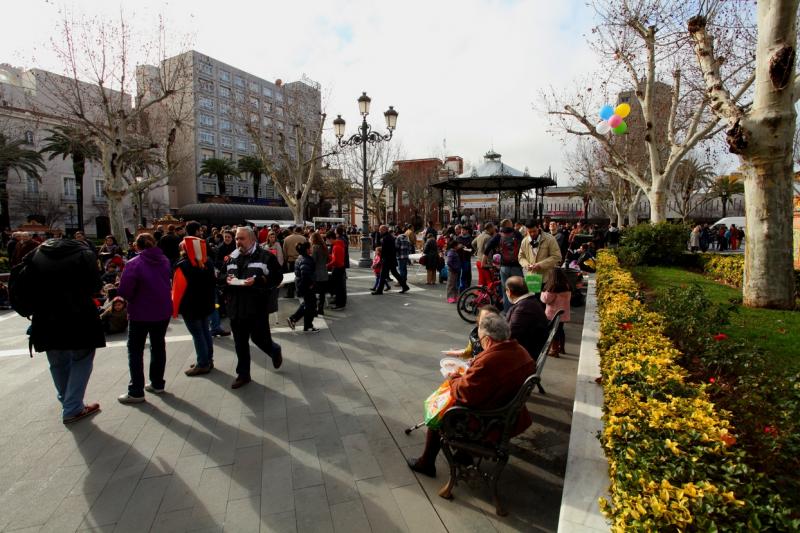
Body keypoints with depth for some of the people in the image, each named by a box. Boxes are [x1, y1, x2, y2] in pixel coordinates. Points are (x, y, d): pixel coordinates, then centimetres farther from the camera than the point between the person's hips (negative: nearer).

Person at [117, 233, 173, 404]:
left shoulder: (134, 264, -17)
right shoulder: (165, 261, 0)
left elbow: (124, 291, -18)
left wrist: (133, 298, 0)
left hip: (141, 313, -5)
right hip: (163, 310, 5)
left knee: (135, 350, 6)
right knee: (158, 346, 16)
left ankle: (136, 392, 9)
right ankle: (157, 384, 25)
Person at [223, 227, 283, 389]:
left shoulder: (265, 256, -5)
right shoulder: (232, 257, 12)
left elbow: (277, 277, -9)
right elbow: (221, 275, 21)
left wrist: (257, 281, -21)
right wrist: (226, 278, -2)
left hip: (257, 307, -5)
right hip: (236, 307, 5)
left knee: (260, 338, 2)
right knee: (240, 343, 12)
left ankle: (275, 351, 36)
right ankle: (243, 374, 26)